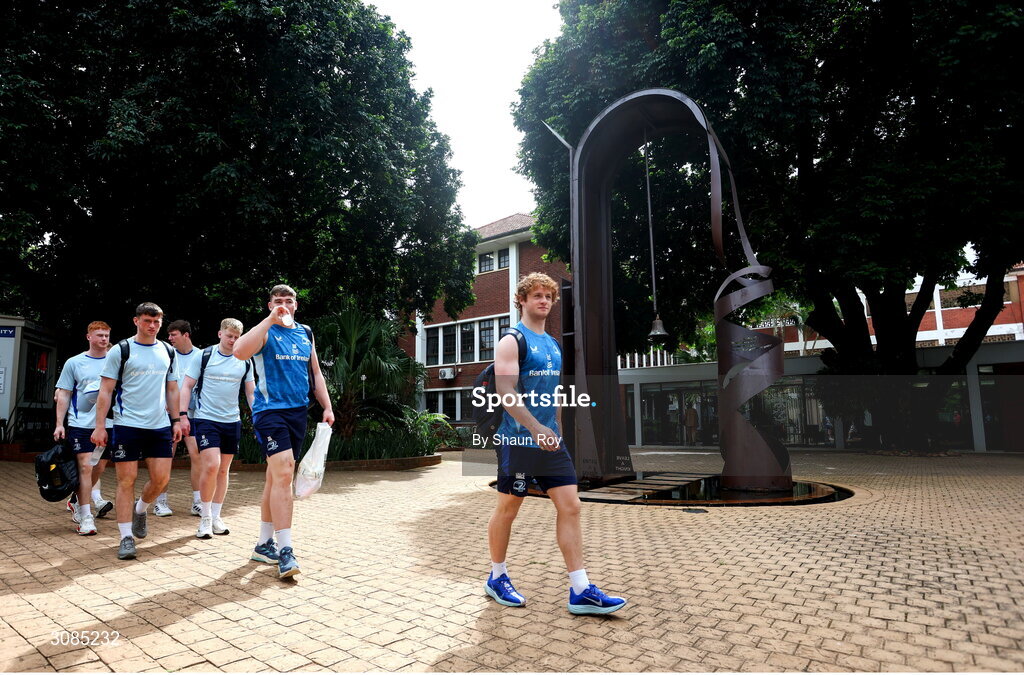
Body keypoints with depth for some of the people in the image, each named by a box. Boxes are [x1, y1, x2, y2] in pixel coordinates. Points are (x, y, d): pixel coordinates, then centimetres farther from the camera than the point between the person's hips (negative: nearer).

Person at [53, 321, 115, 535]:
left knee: (99, 467, 11)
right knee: (85, 467, -8)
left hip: (108, 423, 3)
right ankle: (85, 517, -2)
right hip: (81, 424, -3)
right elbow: (63, 395, 5)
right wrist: (59, 424, -1)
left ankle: (78, 501, 34)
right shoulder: (74, 363, 3)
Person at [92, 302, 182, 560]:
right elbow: (106, 391, -2)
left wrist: (176, 421, 10)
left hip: (160, 425, 4)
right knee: (127, 480, -1)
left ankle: (140, 510, 32)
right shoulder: (121, 350, -1)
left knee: (161, 479, 2)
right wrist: (100, 426, -8)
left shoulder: (168, 352, 11)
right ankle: (126, 537, 8)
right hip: (127, 425, -3)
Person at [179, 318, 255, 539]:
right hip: (206, 419, -4)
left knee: (223, 469, 8)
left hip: (232, 421, 4)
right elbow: (187, 386, 0)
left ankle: (216, 517, 20)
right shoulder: (204, 356, -3)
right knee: (211, 466, -15)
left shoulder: (244, 361, 6)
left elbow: (251, 392, 13)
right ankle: (205, 517, 2)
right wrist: (183, 415, -8)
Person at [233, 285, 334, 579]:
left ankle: (264, 543, 25)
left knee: (277, 476, 13)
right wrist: (271, 320, -24)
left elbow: (315, 372, 19)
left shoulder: (306, 333, 14)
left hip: (298, 411, 6)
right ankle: (285, 551, -15)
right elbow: (240, 351, -25)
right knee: (283, 472, -18)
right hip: (270, 410, -6)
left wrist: (327, 407, 12)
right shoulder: (265, 331, -3)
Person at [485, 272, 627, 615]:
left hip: (550, 440, 7)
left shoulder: (553, 345, 16)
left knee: (570, 507, 1)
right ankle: (497, 578, 26)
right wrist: (536, 429, -28)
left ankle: (580, 591, 7)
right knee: (507, 509, 7)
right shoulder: (512, 340, -8)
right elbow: (505, 393, -19)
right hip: (518, 441, -7)